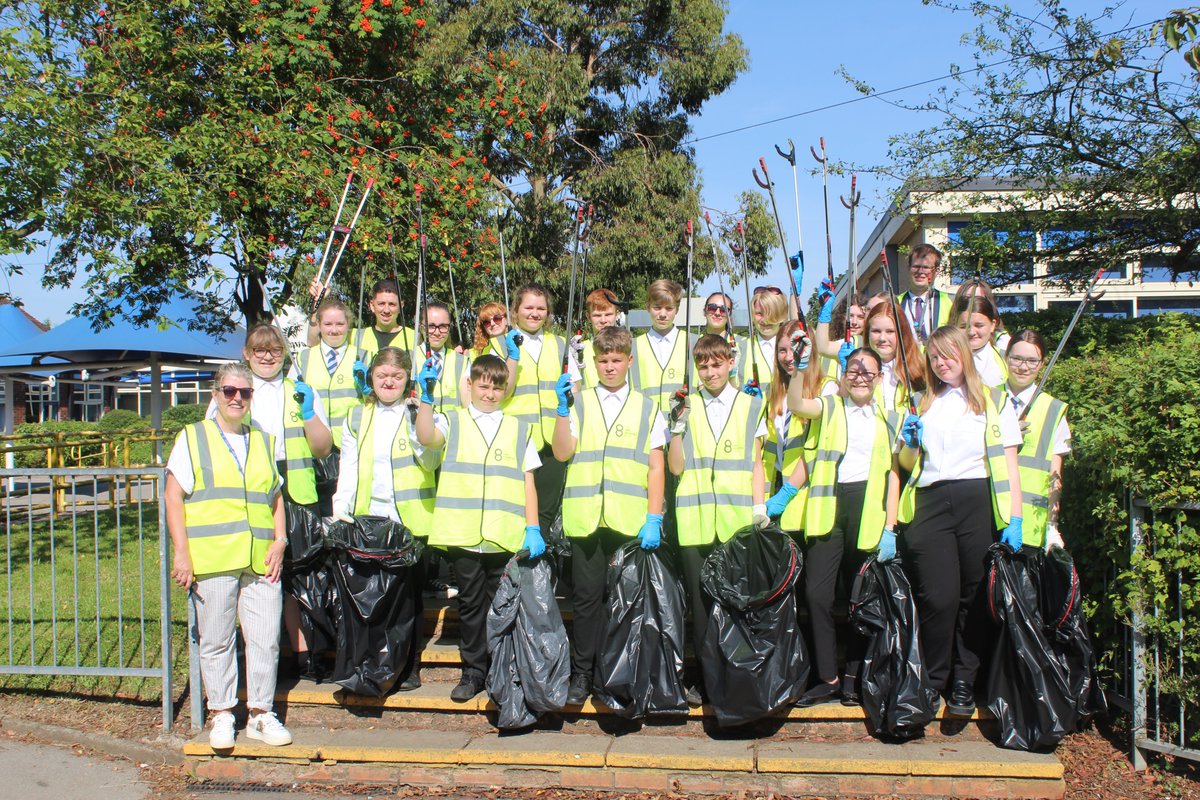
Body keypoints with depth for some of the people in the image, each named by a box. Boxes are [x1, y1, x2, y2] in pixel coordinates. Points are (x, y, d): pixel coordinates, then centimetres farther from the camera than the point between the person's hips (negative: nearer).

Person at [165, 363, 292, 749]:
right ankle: (222, 715, 17)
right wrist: (181, 552, -7)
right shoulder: (193, 437, 8)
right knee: (217, 640, 4)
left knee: (266, 638, 2)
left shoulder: (264, 441, 19)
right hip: (212, 559, -3)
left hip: (261, 561, 3)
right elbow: (173, 496, 1)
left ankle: (261, 714, 14)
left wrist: (279, 541, 6)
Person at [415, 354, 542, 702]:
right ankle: (473, 671, 18)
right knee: (470, 602, 7)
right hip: (463, 532, 0)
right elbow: (426, 437, -12)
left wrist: (533, 528, 1)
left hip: (507, 536, 1)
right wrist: (426, 398, -22)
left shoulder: (519, 429, 14)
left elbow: (528, 481, 9)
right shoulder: (451, 422, 10)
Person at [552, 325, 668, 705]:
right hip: (585, 517, 0)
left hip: (631, 521, 0)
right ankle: (582, 674, 14)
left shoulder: (647, 409, 10)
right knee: (586, 596, 3)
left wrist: (653, 518, -4)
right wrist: (562, 408, -10)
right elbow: (562, 453, -1)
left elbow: (656, 468, 5)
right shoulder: (579, 403, 11)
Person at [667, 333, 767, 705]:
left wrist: (760, 509, 0)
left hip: (738, 520, 0)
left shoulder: (750, 405, 10)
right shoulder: (686, 406, 9)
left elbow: (755, 463, 9)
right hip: (695, 520, 1)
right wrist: (678, 426, -7)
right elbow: (676, 467, 4)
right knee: (700, 600, 3)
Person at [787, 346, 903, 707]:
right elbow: (796, 404, -8)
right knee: (817, 593, -8)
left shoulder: (890, 419, 14)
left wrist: (890, 524, 0)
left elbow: (893, 473, 9)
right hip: (829, 506, 0)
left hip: (869, 507, 1)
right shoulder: (830, 407, 13)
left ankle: (853, 676, 18)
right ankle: (827, 678, 2)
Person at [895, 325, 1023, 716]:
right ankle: (933, 681, 7)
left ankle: (964, 682, 13)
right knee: (938, 596, -9)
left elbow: (1008, 462, 5)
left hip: (978, 502, -1)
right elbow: (907, 464, 24)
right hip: (930, 504, 2)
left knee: (973, 596, -1)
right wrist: (910, 442, 1)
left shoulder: (994, 400, 12)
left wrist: (1014, 519, -4)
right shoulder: (923, 404, 21)